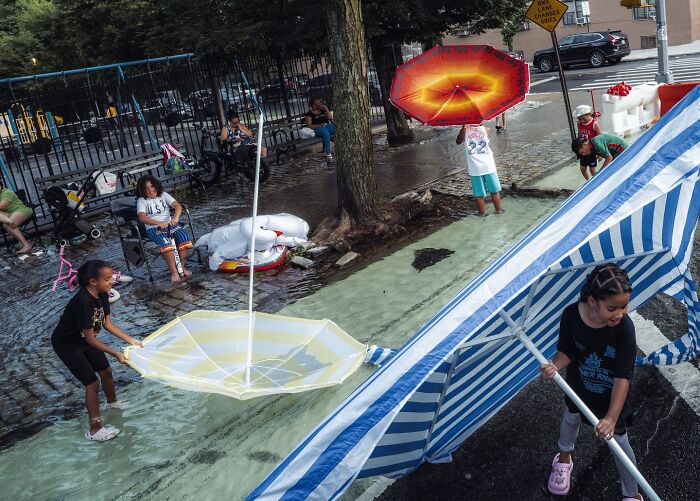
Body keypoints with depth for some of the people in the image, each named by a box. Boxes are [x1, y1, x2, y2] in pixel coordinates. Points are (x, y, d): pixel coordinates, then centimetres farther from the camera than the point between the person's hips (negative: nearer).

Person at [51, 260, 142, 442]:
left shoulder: (101, 295, -12)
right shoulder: (83, 302, -37)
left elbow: (108, 324, -2)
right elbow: (90, 339, -31)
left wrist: (131, 340, -7)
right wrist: (116, 354, -29)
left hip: (84, 339, 8)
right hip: (66, 345, -8)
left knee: (106, 371, 18)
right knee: (92, 382, -6)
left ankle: (112, 402, 47)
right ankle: (94, 430, 7)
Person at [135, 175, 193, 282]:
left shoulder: (163, 195, 8)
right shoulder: (141, 201, 0)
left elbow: (178, 206, -4)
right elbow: (142, 217, -16)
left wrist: (176, 217, -28)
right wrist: (159, 223, -32)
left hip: (170, 224, 3)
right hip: (153, 228, -3)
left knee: (185, 237, -24)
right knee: (166, 243, -34)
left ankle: (182, 266, -11)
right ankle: (173, 272, -26)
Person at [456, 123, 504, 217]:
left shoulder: (465, 131, -9)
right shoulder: (486, 130, -7)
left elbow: (458, 142, 8)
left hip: (475, 169, 0)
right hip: (488, 166, 0)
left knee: (479, 194, 10)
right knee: (494, 191, 16)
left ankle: (482, 212, 19)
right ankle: (498, 210, 26)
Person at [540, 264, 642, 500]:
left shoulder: (625, 327, -34)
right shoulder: (571, 315, -28)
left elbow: (623, 377, -31)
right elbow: (567, 351, -12)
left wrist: (612, 417, -36)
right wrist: (555, 365, -34)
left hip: (612, 396, -3)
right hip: (579, 387, 3)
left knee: (618, 441, 10)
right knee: (571, 419, 28)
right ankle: (564, 458, 60)